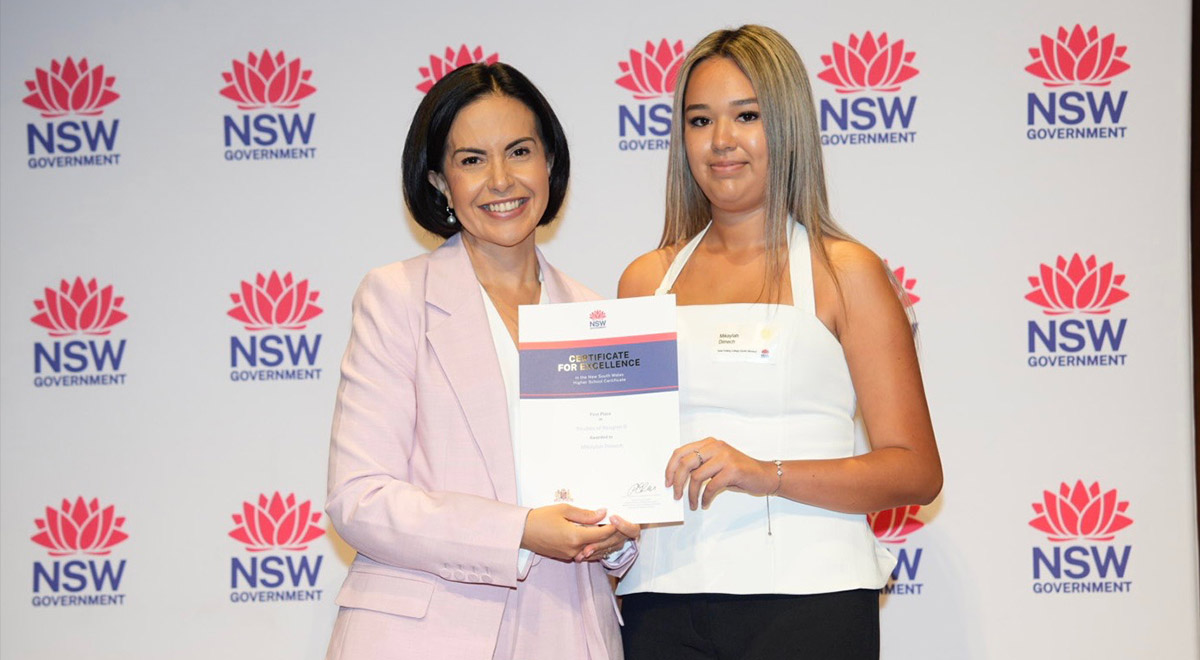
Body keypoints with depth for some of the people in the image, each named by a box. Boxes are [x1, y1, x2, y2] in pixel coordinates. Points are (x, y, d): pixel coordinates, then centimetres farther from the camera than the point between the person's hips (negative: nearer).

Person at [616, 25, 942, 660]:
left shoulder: (843, 271, 0)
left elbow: (917, 471, -5)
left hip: (806, 601, -3)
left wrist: (766, 474, -17)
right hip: (664, 601, 3)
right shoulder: (646, 279, 12)